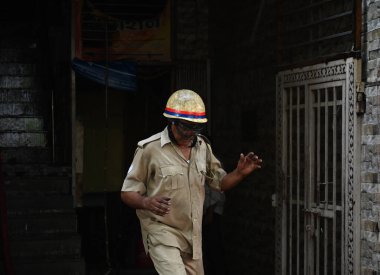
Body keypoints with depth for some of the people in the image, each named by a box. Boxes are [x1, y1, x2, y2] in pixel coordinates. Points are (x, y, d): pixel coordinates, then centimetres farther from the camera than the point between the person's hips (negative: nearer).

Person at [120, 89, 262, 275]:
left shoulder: (202, 147, 6)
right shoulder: (149, 148, -11)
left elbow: (220, 182, 16)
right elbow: (127, 193, -7)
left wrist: (240, 173, -5)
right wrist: (147, 202, -29)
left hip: (193, 234, 6)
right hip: (162, 230, -6)